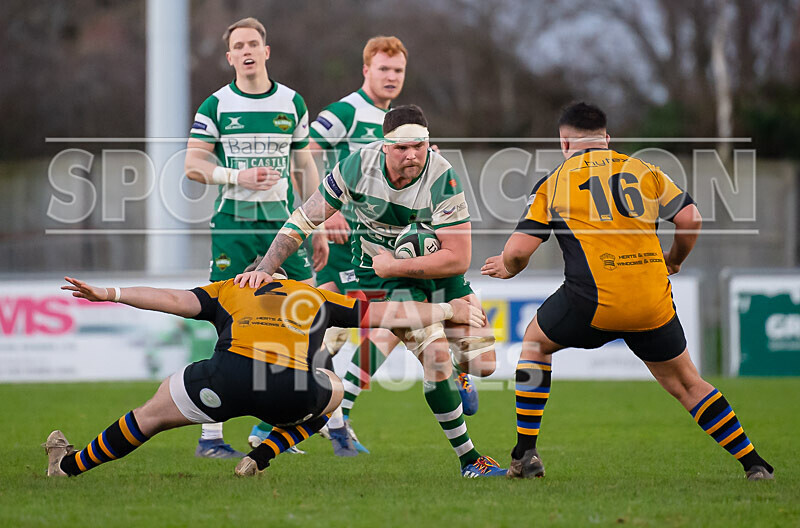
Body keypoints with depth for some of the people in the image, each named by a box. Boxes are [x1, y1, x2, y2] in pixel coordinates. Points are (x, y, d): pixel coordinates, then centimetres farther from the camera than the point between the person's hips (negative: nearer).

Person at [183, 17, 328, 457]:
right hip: (233, 223, -3)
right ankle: (210, 434, -2)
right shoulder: (216, 105, 2)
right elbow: (192, 165, -3)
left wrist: (318, 228, 12)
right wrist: (237, 177, -19)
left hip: (284, 222, 3)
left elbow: (305, 167, 16)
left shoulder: (292, 102, 10)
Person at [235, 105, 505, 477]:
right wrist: (265, 269, -18)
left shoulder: (443, 180, -26)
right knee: (435, 357, -21)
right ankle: (469, 460, -8)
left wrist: (395, 265, -25)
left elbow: (458, 259, -26)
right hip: (382, 274, -1)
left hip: (440, 270, 1)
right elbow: (305, 219, -10)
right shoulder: (357, 167, -21)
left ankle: (455, 374, 41)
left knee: (482, 364, 0)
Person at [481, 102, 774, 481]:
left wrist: (507, 268, 27)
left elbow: (519, 250, 3)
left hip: (593, 300, -2)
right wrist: (674, 260, 24)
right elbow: (689, 219, 5)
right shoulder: (643, 170, 14)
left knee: (535, 342, 25)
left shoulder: (554, 182, 9)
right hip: (653, 303, 2)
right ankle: (753, 464, 13)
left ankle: (526, 453, 18)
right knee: (686, 384, 18)